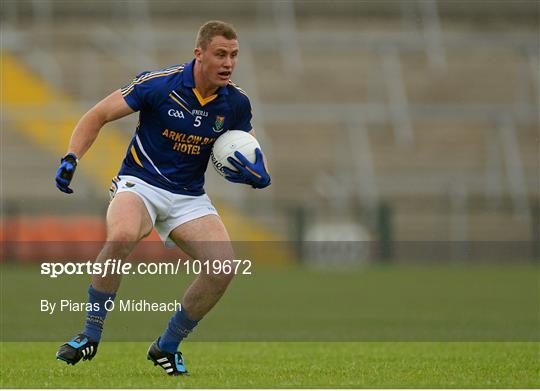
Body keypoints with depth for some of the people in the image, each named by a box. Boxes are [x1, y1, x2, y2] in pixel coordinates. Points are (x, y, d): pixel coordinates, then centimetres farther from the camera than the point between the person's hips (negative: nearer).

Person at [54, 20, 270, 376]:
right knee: (122, 236, -37)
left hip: (190, 197, 4)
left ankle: (167, 346, 4)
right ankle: (91, 335, -19)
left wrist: (257, 174, -16)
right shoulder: (159, 83, -15)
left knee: (224, 267, -18)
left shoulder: (236, 103, -3)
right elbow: (98, 116, -7)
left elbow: (254, 158, 9)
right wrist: (72, 158, -22)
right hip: (140, 184, -4)